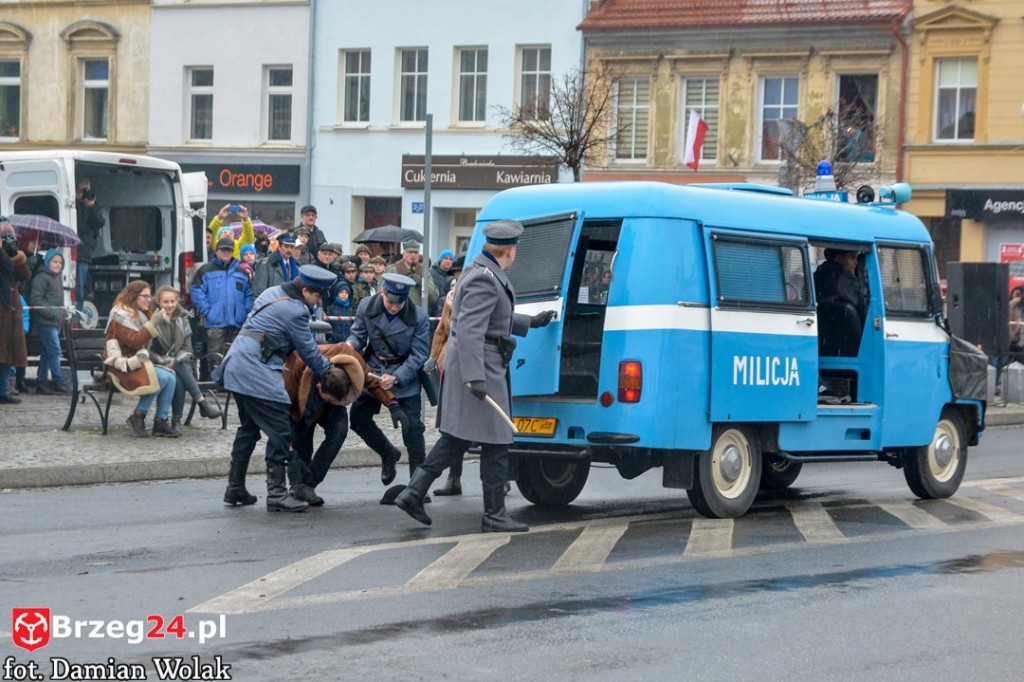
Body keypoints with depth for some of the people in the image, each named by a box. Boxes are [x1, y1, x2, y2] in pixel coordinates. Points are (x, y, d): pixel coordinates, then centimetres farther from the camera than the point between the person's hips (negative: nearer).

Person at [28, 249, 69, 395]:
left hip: (56, 323, 9)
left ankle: (41, 382, 13)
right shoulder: (41, 277, -8)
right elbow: (35, 299, -16)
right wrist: (52, 313, -20)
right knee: (54, 351, -12)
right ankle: (59, 382, -12)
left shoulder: (57, 278, 21)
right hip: (45, 322, -9)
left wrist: (62, 318, 19)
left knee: (47, 353, 10)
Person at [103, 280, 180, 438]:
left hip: (138, 363, 9)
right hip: (123, 368, -9)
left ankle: (160, 421, -12)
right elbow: (134, 341, -21)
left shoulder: (139, 314, 19)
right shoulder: (121, 315, -10)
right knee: (161, 377, -28)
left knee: (171, 377, -14)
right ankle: (138, 416, -15)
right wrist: (153, 323, -24)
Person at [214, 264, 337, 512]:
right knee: (280, 431, -6)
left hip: (236, 367, 10)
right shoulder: (295, 311, -13)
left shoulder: (272, 293, 15)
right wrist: (326, 373, 11)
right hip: (256, 373, -10)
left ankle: (235, 488, 26)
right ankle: (276, 493, -7)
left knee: (249, 428, 20)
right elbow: (308, 350, -5)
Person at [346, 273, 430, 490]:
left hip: (406, 377, -3)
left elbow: (418, 356, -13)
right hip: (373, 372, 3)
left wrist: (396, 378, -24)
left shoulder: (418, 317, -17)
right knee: (359, 418, 1)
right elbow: (358, 334, 2)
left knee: (412, 428, -8)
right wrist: (351, 344, -23)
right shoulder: (366, 307, -9)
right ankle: (389, 454, 28)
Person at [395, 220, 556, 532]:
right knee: (496, 442, -1)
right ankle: (494, 515, 6)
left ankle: (413, 493, 11)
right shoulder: (484, 280, -19)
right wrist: (474, 377, -33)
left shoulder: (483, 273, 14)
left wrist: (531, 322, 40)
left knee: (456, 438, 14)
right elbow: (470, 329, -27)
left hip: (476, 364, 10)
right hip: (480, 365, -10)